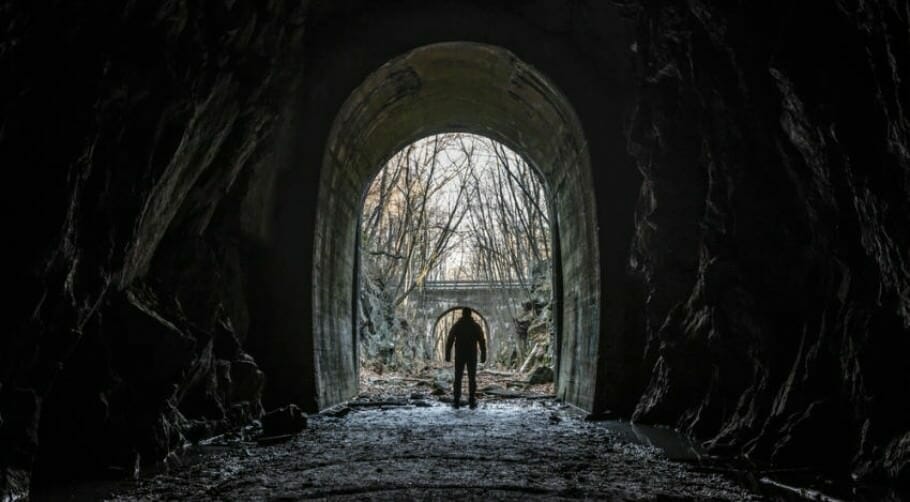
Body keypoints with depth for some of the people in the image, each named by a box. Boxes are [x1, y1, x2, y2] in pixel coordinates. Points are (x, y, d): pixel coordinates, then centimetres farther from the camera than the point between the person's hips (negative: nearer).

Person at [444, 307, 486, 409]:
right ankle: (472, 402, 1)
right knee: (472, 379, 5)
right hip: (472, 356, 0)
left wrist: (448, 355, 2)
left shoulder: (456, 325, -1)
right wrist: (483, 356, 0)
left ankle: (457, 401, 2)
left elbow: (449, 341, -4)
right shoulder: (476, 326, -1)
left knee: (458, 378, 6)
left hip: (459, 355, 0)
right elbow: (482, 342, -5)